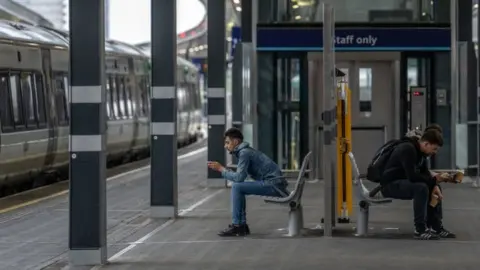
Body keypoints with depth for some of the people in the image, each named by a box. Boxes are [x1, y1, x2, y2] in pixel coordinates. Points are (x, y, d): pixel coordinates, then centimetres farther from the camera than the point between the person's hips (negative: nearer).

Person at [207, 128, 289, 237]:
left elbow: (239, 177, -21)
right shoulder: (245, 151, 17)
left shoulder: (244, 153, -13)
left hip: (274, 184, -10)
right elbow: (239, 176, 20)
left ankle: (236, 226, -11)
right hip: (273, 183, 10)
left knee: (237, 187, -15)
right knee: (237, 187, 17)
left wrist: (221, 169, -10)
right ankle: (242, 225, 13)